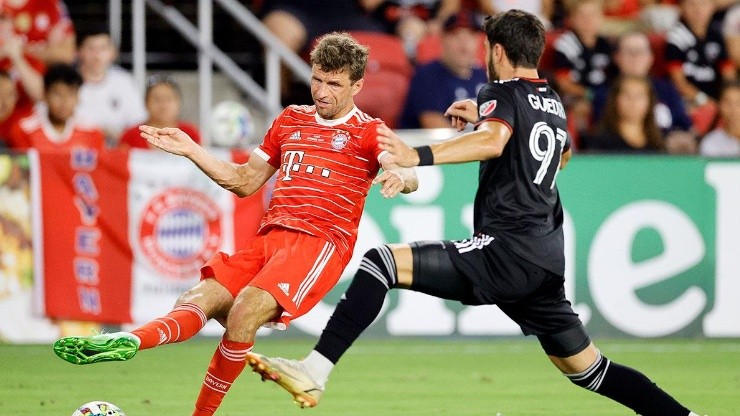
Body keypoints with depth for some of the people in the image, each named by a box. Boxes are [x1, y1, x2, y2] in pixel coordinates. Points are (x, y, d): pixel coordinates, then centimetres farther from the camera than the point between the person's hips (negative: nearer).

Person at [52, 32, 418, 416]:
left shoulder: (366, 132, 5)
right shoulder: (290, 120, 23)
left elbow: (408, 173, -13)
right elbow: (245, 182, 29)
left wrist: (399, 175, -37)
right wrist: (191, 151, 19)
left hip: (322, 242, -7)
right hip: (270, 237, 7)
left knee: (245, 309, -29)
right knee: (196, 301, -18)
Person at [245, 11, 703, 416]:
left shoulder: (503, 93, -2)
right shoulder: (554, 103, 22)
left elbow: (494, 141, -25)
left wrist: (419, 157, -37)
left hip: (506, 251, -8)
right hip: (547, 262, 8)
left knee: (381, 262, -13)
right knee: (589, 369, 21)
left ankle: (315, 371, -27)